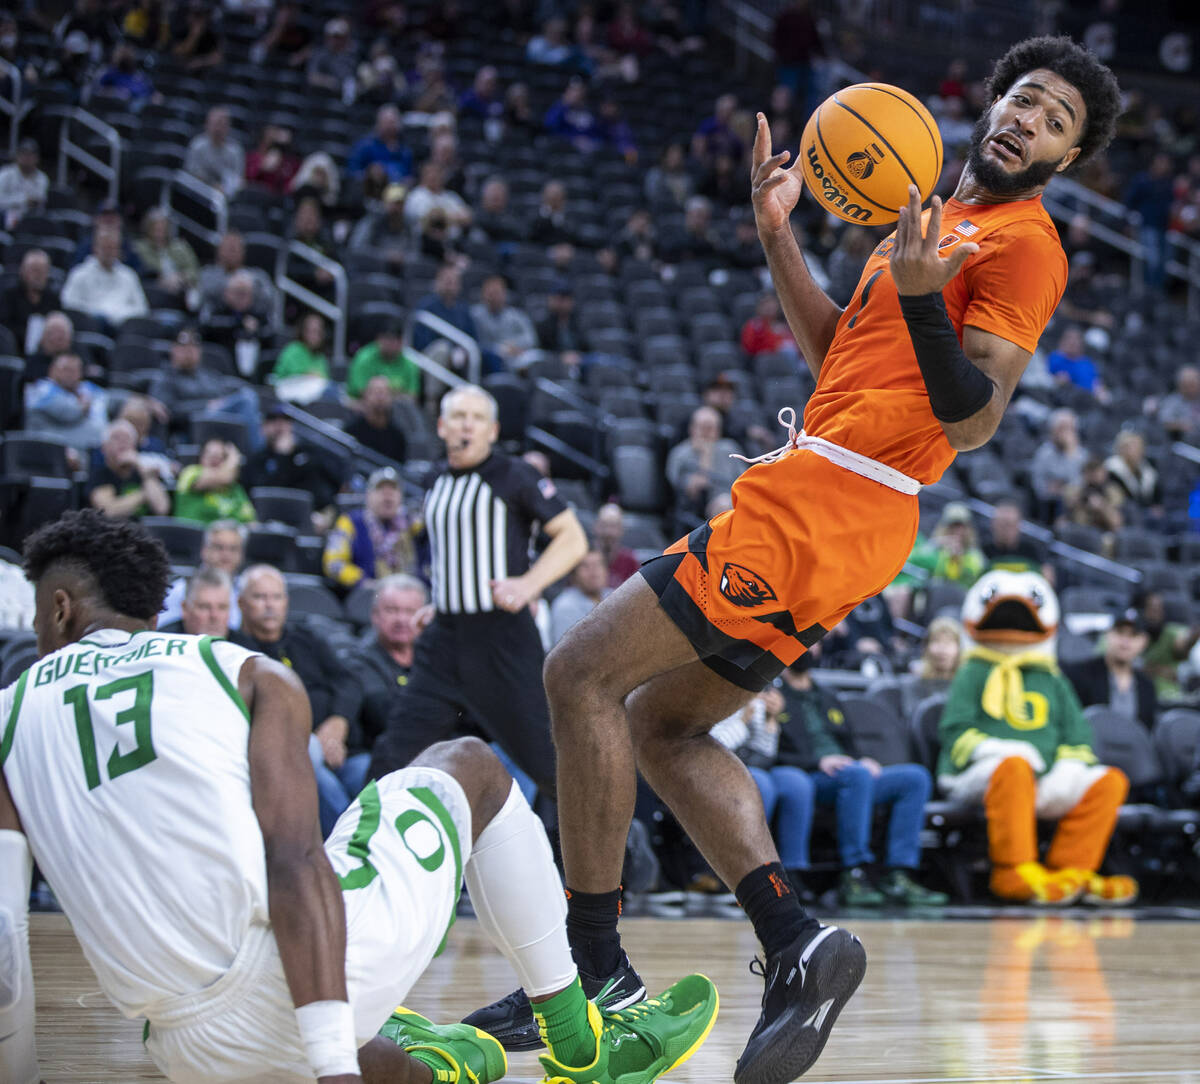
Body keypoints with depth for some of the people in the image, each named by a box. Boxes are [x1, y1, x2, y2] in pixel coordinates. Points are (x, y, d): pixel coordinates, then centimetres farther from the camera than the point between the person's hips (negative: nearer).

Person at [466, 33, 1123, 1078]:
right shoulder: (941, 217, 23)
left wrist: (919, 296, -29)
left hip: (819, 509, -10)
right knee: (661, 723, 14)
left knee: (583, 674, -9)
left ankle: (593, 971, -6)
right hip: (823, 507, 10)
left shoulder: (1024, 246, -7)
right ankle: (796, 944, 0)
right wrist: (779, 234, 20)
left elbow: (970, 422, -16)